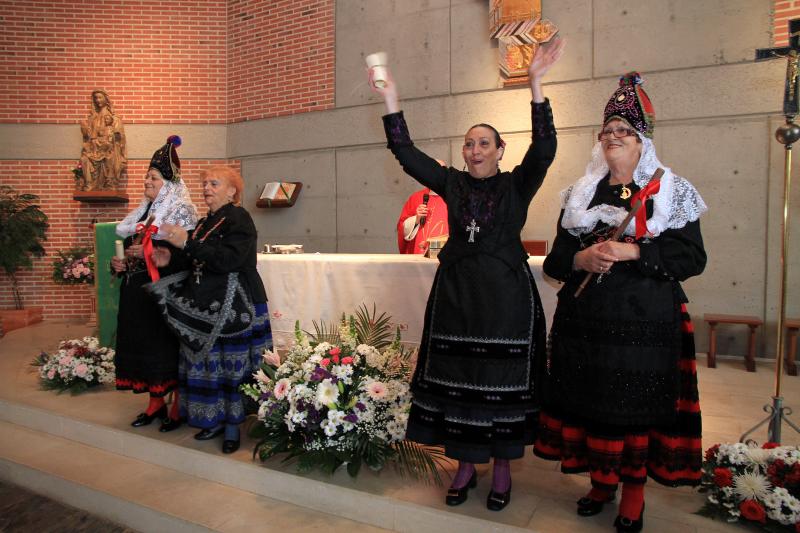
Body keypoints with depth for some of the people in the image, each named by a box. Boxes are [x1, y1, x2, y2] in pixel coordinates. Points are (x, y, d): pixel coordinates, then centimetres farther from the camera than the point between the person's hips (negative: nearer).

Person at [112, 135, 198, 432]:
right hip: (139, 291, 8)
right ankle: (156, 403, 25)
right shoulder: (143, 212, 16)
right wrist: (122, 264, 6)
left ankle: (178, 407, 12)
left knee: (169, 346, -1)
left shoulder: (181, 211, -8)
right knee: (144, 344, 11)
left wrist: (148, 253, -20)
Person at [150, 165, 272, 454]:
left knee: (232, 365, -2)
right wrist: (172, 256, 5)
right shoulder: (205, 222, 15)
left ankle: (233, 428, 11)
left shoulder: (239, 219, -9)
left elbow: (228, 260, -22)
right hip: (204, 306, 8)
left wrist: (187, 243, -22)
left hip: (233, 307, -7)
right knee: (205, 361, 9)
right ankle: (215, 420, 24)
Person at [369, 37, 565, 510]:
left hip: (506, 296, -2)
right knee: (457, 380, 7)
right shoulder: (452, 183, 8)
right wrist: (391, 98, -6)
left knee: (503, 382, 5)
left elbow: (545, 148, -15)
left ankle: (503, 468, 23)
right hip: (456, 294, 3)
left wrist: (536, 84, -23)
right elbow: (407, 153, 1)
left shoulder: (518, 184, 1)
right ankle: (465, 466, 24)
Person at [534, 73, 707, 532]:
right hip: (586, 318, 3)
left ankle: (634, 489, 21)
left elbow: (692, 258, -6)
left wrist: (632, 251, -17)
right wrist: (582, 258, -12)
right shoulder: (581, 193, 11)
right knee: (590, 397, 7)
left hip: (645, 321, -3)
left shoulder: (671, 192, 3)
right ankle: (601, 480, 27)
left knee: (638, 404, 1)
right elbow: (556, 259, 10)